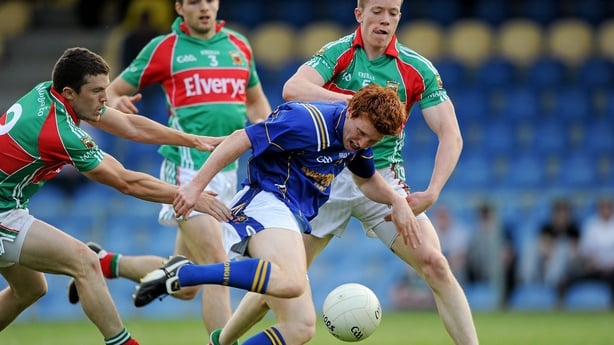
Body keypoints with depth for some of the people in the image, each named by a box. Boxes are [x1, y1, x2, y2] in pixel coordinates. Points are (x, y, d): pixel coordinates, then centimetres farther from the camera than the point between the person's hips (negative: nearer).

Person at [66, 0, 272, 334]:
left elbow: (256, 102, 26)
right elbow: (112, 92, 5)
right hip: (187, 168, -6)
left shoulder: (239, 46, 12)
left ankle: (104, 263, 29)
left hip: (227, 171, 6)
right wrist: (115, 104, -18)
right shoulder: (164, 48, -1)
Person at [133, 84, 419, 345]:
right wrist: (196, 186, -18)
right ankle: (182, 273, -37)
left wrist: (396, 200, 13)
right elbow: (241, 140, -15)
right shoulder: (309, 122, -15)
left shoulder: (359, 138, 13)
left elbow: (367, 180, 34)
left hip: (291, 221, 10)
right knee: (292, 282, -39)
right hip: (264, 202, -10)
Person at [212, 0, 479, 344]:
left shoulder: (417, 68, -4)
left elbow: (451, 135, -7)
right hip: (328, 177, -1)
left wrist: (431, 193, -20)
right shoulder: (338, 53, -6)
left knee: (435, 264, -15)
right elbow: (292, 89, -24)